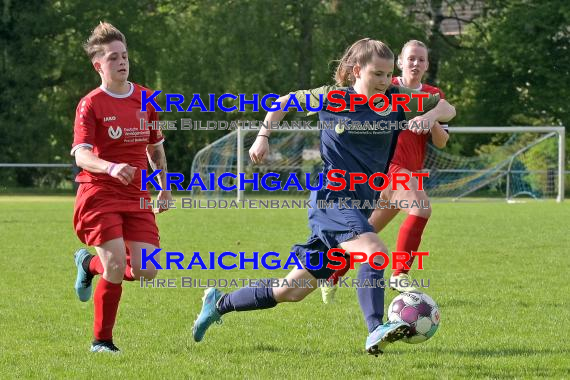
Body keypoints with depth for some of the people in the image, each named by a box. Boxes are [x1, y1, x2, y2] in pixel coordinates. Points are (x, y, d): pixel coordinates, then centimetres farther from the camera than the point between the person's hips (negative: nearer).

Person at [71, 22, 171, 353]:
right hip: (99, 194, -5)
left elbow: (155, 146, 24)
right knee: (117, 265, -18)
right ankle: (102, 341, 1)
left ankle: (91, 265, 24)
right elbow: (81, 154, -18)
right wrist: (111, 168, -36)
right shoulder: (91, 104, -6)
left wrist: (165, 187, 18)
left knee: (146, 271, -8)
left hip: (136, 197, 5)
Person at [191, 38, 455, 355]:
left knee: (293, 291, 10)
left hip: (360, 207, 5)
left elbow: (448, 109, 13)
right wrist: (263, 136, 6)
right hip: (332, 197, -5)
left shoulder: (395, 101, 7)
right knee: (374, 250, -33)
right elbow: (284, 102, 14)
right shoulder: (332, 98, -2)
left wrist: (430, 115, -8)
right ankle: (376, 331, -40)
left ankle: (219, 303, 27)